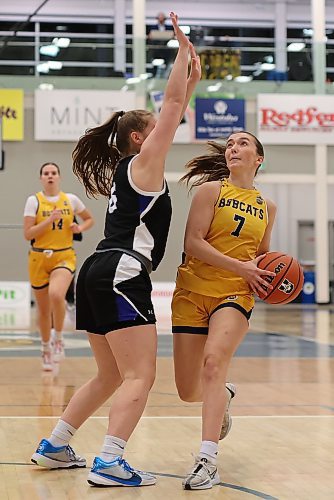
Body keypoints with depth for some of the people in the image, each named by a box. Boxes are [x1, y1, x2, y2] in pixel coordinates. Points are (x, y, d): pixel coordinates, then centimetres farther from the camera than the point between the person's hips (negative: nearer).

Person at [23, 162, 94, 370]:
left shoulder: (71, 199, 3)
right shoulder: (34, 201, -3)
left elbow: (90, 219, 18)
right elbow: (28, 234, -10)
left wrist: (80, 228, -3)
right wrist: (50, 220, -20)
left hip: (64, 257, -1)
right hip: (39, 259, 1)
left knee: (56, 295, -30)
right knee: (44, 309, 9)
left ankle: (59, 339, -9)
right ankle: (46, 350, 31)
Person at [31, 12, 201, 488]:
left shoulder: (126, 167, 23)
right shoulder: (144, 160, 1)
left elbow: (174, 110, 33)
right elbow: (172, 104, -2)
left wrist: (192, 81, 31)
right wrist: (184, 49, 5)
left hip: (98, 274, 10)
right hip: (122, 274, -10)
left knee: (111, 377, 18)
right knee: (140, 377, -11)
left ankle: (55, 445, 20)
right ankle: (110, 462, -21)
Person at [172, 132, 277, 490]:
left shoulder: (267, 207, 13)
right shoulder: (212, 190, 0)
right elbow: (192, 243, -11)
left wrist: (266, 278, 3)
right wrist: (240, 267, -16)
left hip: (235, 295, 1)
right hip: (193, 292, -1)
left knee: (214, 360, -28)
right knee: (189, 393, 2)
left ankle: (207, 460, -30)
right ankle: (222, 396, 40)